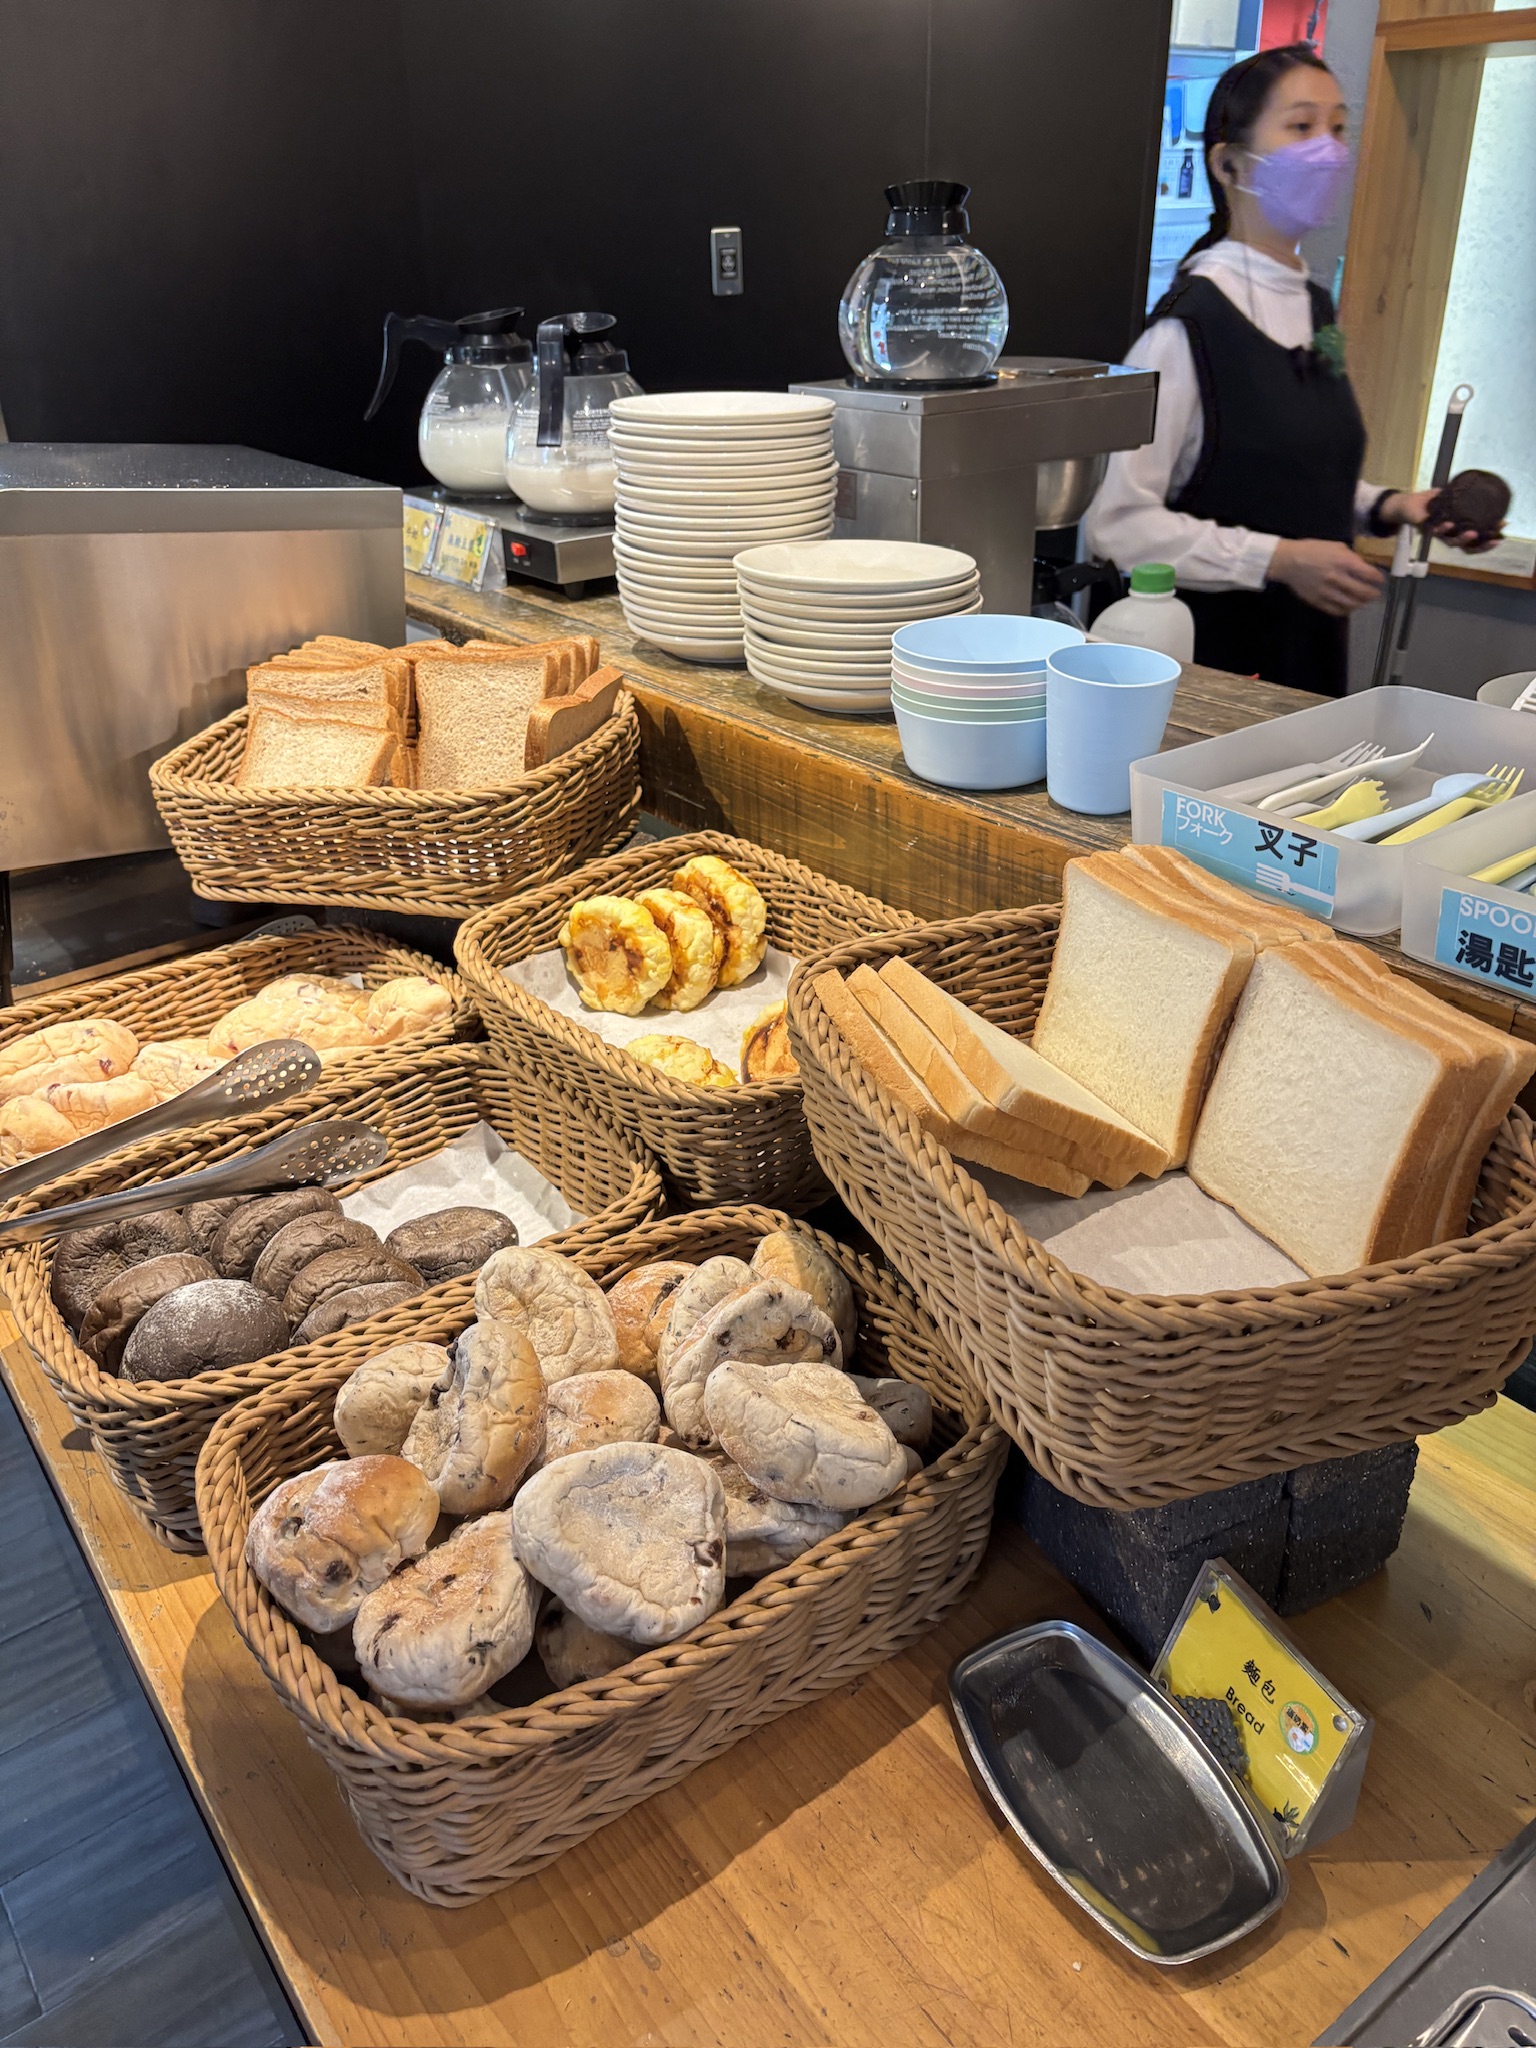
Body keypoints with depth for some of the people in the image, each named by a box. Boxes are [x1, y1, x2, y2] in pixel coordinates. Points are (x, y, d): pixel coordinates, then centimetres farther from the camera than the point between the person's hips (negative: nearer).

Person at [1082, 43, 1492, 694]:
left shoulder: (1316, 309, 10)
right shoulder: (1192, 322, -15)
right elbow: (1115, 522, -21)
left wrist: (1386, 507, 6)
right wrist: (1278, 559, -22)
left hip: (1310, 651, 8)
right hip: (1208, 655, -7)